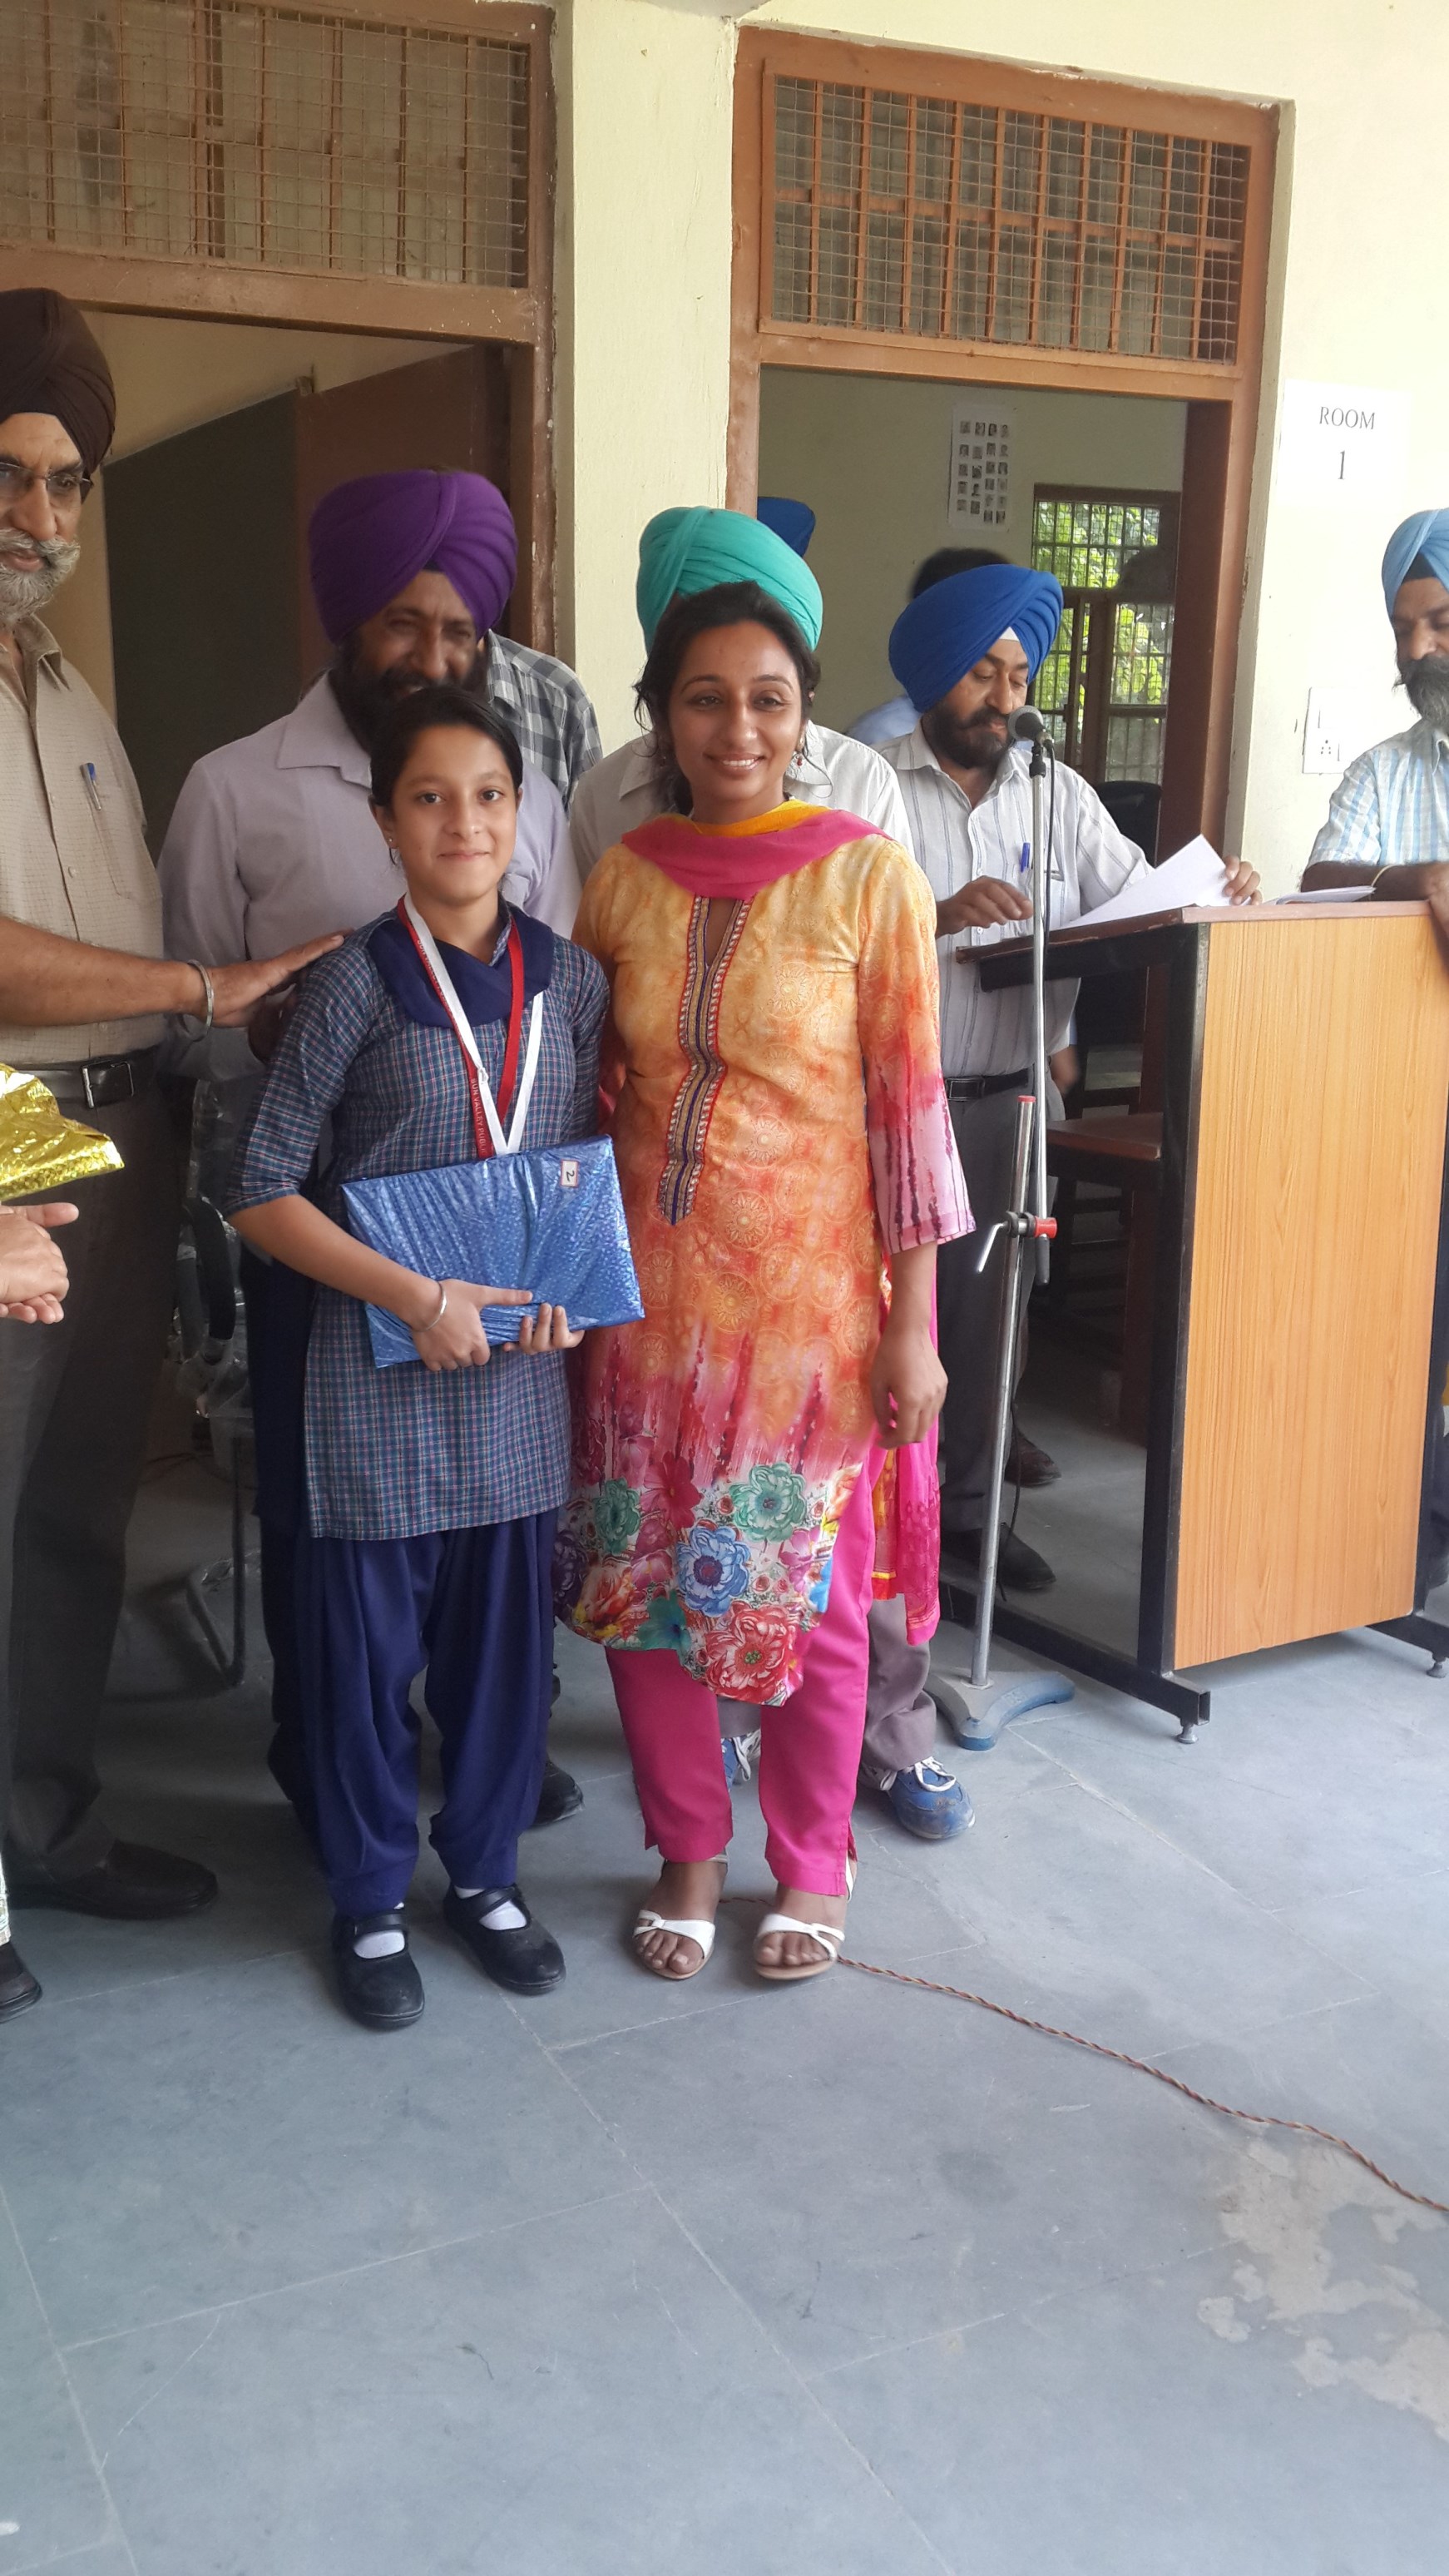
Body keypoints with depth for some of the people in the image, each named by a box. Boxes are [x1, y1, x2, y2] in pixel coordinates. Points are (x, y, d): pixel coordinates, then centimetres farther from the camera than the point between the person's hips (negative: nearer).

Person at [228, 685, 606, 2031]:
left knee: (505, 1629, 13)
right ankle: (370, 1901, 26)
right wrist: (416, 1297, -17)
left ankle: (482, 1872, 33)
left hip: (520, 1369, 4)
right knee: (368, 1636, 7)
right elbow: (263, 1191, -9)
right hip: (379, 1370, -3)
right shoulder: (359, 981, -8)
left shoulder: (568, 977, 3)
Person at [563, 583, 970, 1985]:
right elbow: (587, 1091, 10)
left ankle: (811, 1864, 31)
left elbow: (907, 1102, -6)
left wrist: (913, 1321, -8)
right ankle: (688, 1852, 32)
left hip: (808, 1290, -3)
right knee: (645, 1581, 10)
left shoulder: (866, 872, -7)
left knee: (808, 1590, 8)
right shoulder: (624, 875, 3)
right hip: (648, 1287, 3)